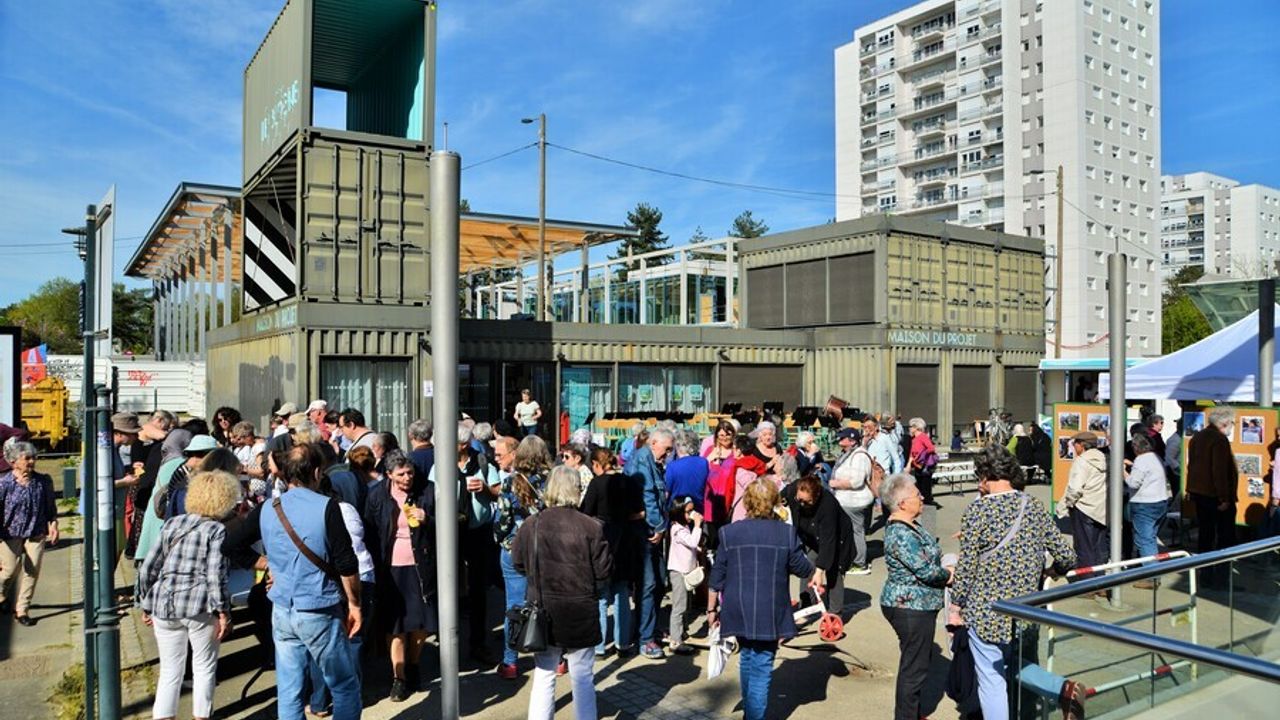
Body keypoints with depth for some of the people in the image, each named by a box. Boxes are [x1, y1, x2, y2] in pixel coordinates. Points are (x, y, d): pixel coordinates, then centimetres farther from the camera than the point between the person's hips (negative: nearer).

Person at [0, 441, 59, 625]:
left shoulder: (43, 481, -3)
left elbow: (50, 507, 9)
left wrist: (53, 523, -1)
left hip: (36, 534, 2)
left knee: (31, 571, 1)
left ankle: (22, 610, 14)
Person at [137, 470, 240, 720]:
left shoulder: (172, 524, 12)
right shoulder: (216, 530, -4)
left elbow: (148, 568, 12)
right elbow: (215, 576, -14)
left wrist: (146, 605, 20)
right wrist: (223, 612, -10)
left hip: (164, 605, 5)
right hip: (200, 606, -5)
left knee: (170, 671, 15)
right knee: (204, 668, 12)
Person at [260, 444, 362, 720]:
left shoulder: (269, 510, 2)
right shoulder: (325, 506, -14)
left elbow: (271, 559, 16)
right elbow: (346, 564, -12)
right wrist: (354, 604, -1)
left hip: (282, 611, 5)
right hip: (320, 612, -5)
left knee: (288, 692, 10)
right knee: (345, 687, 9)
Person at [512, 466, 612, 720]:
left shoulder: (530, 525, -9)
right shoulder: (591, 527, -13)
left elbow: (518, 564, 3)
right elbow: (603, 570, -8)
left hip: (543, 613, 1)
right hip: (581, 613, -1)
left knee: (543, 676, 14)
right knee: (582, 678, 12)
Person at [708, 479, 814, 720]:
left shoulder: (729, 533, -4)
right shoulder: (787, 533, -8)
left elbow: (716, 578, -1)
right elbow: (804, 569, 2)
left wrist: (712, 609, 10)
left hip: (738, 612, 3)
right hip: (769, 615, -2)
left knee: (747, 657, 22)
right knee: (762, 667, 5)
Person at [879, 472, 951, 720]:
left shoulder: (907, 525, 7)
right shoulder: (901, 535, -25)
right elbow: (926, 571, -24)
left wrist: (942, 570, 1)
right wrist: (948, 575, -6)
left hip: (916, 606, 11)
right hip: (910, 608, -11)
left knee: (920, 660, 22)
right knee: (914, 665, 1)